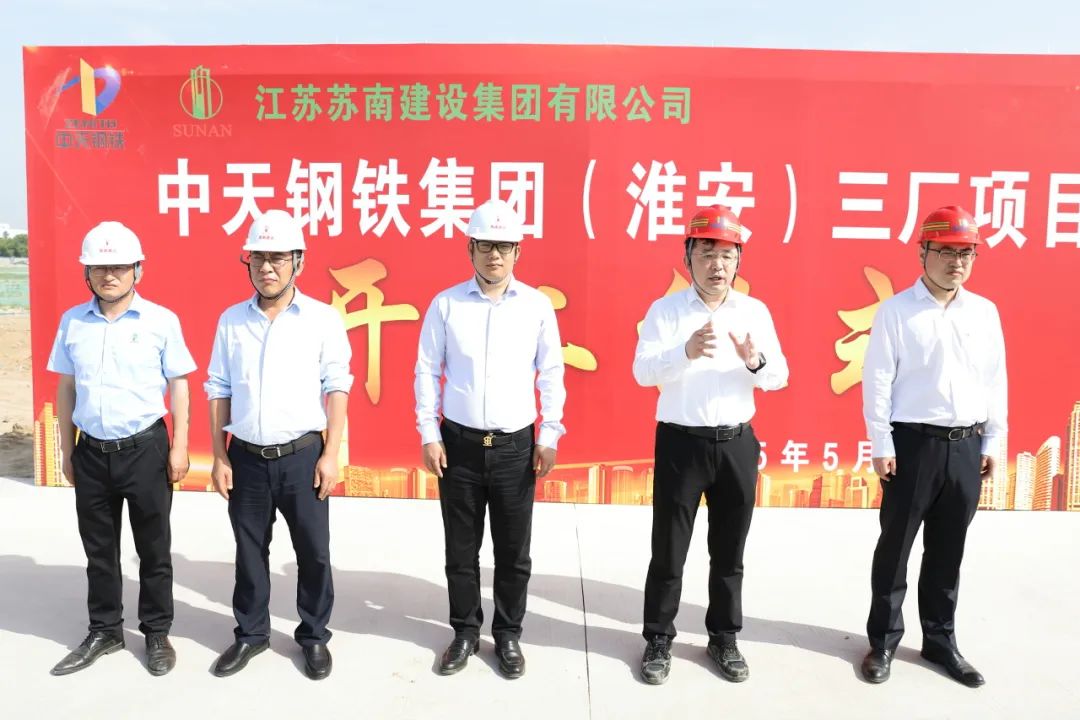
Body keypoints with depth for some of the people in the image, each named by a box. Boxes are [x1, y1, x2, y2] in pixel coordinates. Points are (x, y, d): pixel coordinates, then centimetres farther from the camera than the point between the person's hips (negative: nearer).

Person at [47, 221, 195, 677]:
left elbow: (178, 385, -3)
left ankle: (157, 633, 23)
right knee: (99, 550, 15)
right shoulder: (72, 321, 4)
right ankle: (104, 631, 31)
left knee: (153, 549, 8)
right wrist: (66, 449, 11)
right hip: (91, 451, 3)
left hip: (145, 448, -3)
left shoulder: (161, 321, -6)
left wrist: (179, 447, -7)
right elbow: (66, 387, 10)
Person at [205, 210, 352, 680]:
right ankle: (251, 633, 32)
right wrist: (219, 457, 4)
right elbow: (219, 391, 7)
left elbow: (337, 389, -5)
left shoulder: (323, 319, -4)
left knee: (313, 552, 7)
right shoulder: (231, 321, 4)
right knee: (250, 552, 14)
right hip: (246, 458, 3)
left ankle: (315, 636, 25)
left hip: (302, 455, -2)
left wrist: (330, 454, -9)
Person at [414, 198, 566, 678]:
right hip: (459, 443, 0)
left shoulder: (537, 305, 0)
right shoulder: (446, 304, -1)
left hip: (517, 445, 0)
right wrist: (429, 434, -2)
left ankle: (508, 634, 27)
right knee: (461, 549, 11)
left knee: (514, 551, 9)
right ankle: (465, 632, 29)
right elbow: (427, 371, 2)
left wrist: (549, 436, 0)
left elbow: (551, 373, 3)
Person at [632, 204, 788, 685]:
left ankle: (724, 637, 32)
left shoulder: (755, 312, 3)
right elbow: (643, 372, -16)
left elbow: (779, 378, 1)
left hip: (737, 443, 3)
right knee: (669, 550, 7)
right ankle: (658, 639, 23)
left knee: (729, 551, 14)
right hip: (681, 442, -2)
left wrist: (754, 361, -22)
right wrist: (686, 351, -34)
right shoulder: (665, 310, -5)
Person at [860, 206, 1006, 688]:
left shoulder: (985, 312, 7)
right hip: (914, 443, -4)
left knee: (948, 551, 14)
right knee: (896, 547, 6)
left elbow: (996, 380, 11)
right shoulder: (897, 310, -6)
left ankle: (940, 640, 29)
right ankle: (883, 641, 21)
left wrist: (993, 441, 8)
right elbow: (877, 380, -8)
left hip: (967, 447, 4)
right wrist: (881, 445, -11)